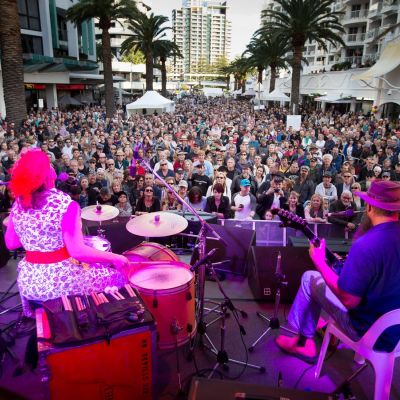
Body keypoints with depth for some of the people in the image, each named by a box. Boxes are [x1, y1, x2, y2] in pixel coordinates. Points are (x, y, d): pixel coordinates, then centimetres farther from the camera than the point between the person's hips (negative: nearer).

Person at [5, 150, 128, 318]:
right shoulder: (65, 203, -21)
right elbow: (78, 252, -24)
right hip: (60, 283, -6)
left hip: (28, 282, 6)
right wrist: (114, 258, -13)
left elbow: (10, 243, 7)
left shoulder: (18, 204, -2)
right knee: (116, 276, 14)